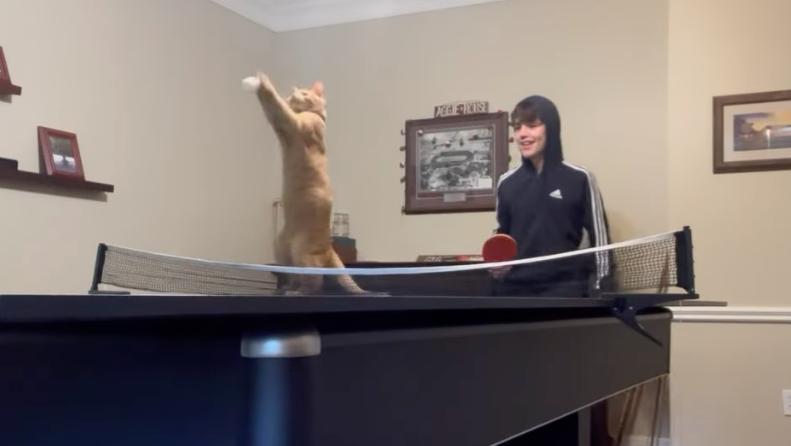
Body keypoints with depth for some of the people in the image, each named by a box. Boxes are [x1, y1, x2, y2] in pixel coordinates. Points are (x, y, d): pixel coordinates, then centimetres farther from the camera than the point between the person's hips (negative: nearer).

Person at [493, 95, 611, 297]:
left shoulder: (579, 179, -3)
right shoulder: (506, 183, 8)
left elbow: (599, 237, -1)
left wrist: (598, 293, -4)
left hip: (565, 289, -3)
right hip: (514, 289, 4)